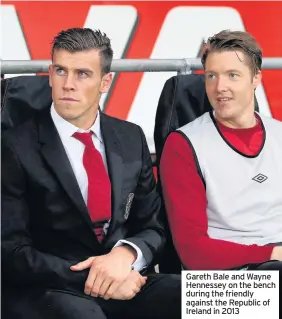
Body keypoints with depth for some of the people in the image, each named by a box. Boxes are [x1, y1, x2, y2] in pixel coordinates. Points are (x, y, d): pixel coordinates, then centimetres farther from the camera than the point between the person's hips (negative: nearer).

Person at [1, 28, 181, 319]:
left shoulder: (131, 138, 11)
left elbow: (152, 227, 13)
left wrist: (126, 254, -10)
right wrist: (89, 278, -17)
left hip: (125, 280, 5)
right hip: (49, 290, -5)